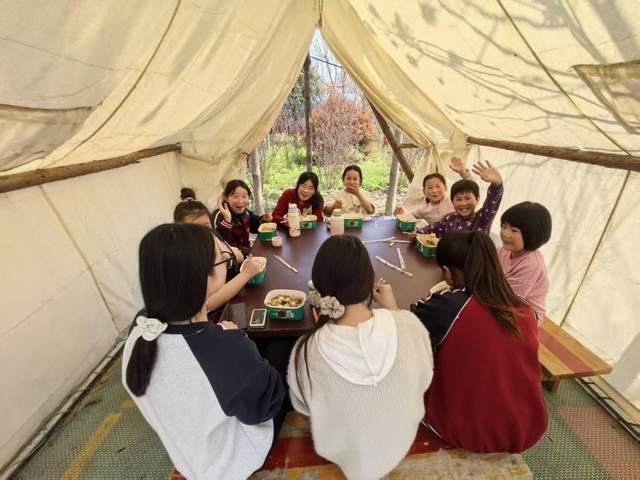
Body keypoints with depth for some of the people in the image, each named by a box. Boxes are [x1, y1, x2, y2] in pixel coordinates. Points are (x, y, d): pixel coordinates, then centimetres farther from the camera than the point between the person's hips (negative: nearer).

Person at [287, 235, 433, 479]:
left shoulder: (307, 351, -37)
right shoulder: (409, 324, -34)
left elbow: (303, 406, -13)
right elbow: (424, 380, -10)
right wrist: (392, 311, -9)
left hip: (346, 451, -1)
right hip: (401, 440, 2)